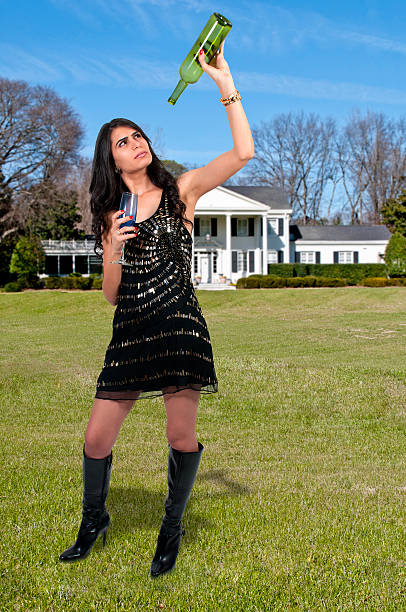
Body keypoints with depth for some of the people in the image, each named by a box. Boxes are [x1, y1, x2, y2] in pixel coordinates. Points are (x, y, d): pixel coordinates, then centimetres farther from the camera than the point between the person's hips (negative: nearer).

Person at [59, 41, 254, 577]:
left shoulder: (180, 191, 5)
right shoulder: (112, 215, 14)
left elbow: (244, 152, -9)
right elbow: (111, 295, 11)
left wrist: (226, 85, -11)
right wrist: (112, 254, -9)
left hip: (179, 325, -3)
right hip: (130, 331, 3)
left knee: (181, 436, -4)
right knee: (96, 439, 2)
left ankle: (171, 528, 21)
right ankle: (94, 520, 30)